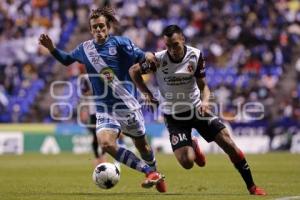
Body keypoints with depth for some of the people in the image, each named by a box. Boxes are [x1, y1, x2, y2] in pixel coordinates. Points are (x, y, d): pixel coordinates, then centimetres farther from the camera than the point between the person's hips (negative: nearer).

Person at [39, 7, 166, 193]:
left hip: (127, 105, -2)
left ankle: (155, 172, 43)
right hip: (104, 109, 2)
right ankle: (150, 172, -14)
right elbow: (67, 59, 24)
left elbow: (139, 57, -15)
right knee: (106, 143, -23)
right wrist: (52, 48, 8)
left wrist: (146, 56, -38)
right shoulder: (85, 48, 7)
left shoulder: (120, 43, -5)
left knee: (141, 144, 10)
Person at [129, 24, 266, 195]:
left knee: (228, 144, -11)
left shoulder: (195, 55, -10)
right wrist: (147, 94, -6)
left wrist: (205, 101, -21)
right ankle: (193, 147, 22)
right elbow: (134, 71, 2)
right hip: (173, 115, -2)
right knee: (187, 162, -17)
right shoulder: (158, 59, -16)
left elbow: (203, 86, 0)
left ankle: (252, 186, 4)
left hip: (196, 108, 2)